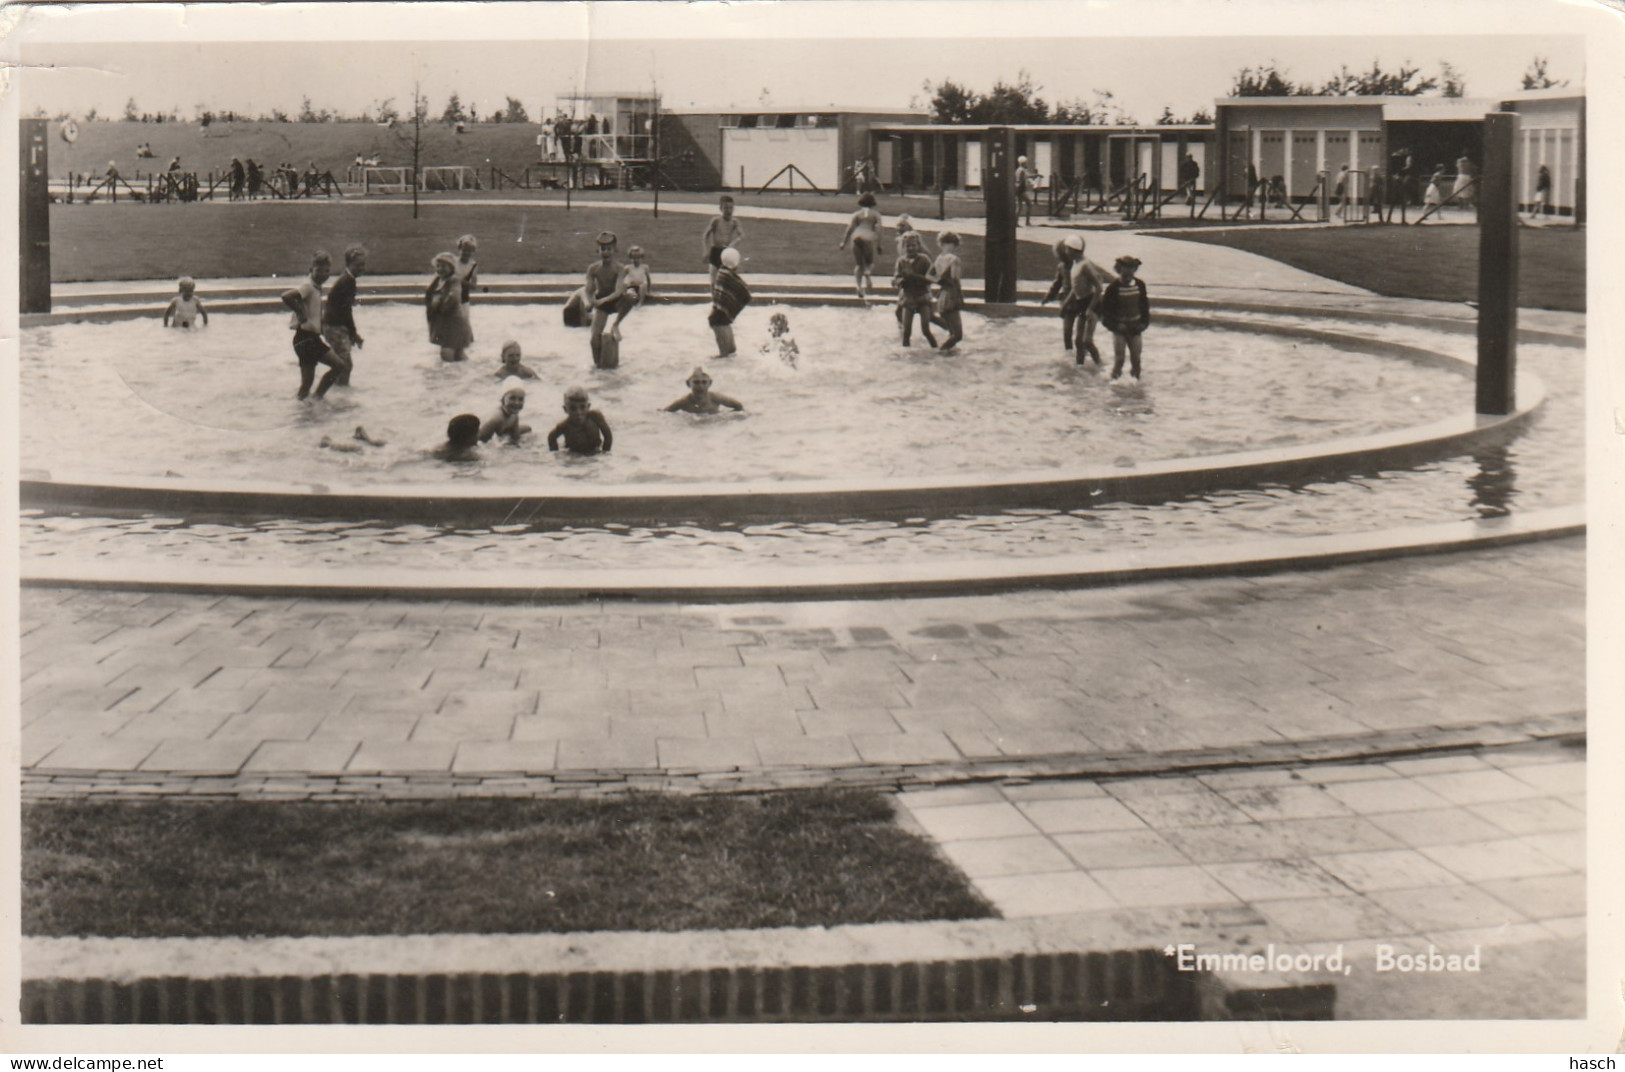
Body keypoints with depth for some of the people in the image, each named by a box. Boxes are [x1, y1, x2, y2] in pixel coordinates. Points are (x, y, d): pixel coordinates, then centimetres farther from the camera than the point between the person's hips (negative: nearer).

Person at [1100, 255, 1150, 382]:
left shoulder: (1140, 285, -1)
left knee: (1136, 358, 9)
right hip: (1119, 329, -4)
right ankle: (1115, 378, 8)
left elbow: (1145, 305, 10)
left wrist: (1144, 322, 1)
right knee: (1119, 358, -4)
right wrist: (1115, 325, -17)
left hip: (1135, 328, 4)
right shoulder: (1114, 287, -13)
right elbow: (1105, 309, -10)